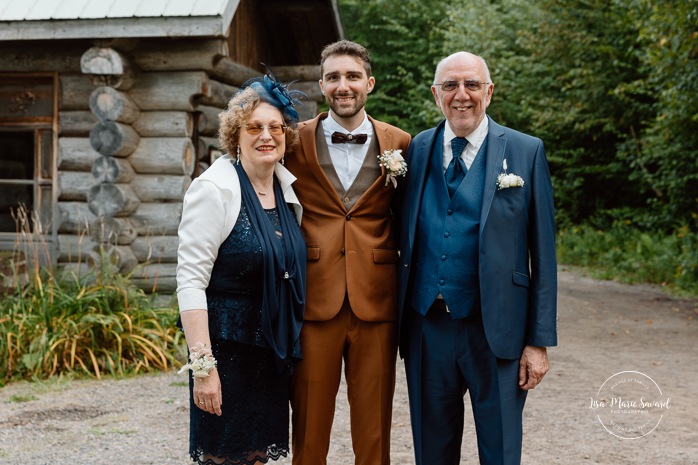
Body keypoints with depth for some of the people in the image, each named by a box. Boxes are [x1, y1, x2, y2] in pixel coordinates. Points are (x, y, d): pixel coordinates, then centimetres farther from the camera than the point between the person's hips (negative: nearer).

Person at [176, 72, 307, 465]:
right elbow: (190, 281, -17)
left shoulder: (288, 188, 7)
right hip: (228, 347, -6)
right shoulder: (215, 188, -13)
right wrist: (202, 365, -22)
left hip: (274, 352, 6)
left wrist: (290, 348, 10)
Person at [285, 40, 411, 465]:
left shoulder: (398, 144, 4)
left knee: (373, 429, 10)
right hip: (314, 300, 0)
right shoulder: (297, 141, 3)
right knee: (309, 425, 9)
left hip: (376, 302, 1)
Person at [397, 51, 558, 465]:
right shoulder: (417, 149, 6)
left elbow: (543, 254, -2)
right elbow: (404, 238, 9)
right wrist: (400, 322, 4)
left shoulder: (526, 152, -1)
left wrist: (540, 340, -6)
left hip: (496, 332, -2)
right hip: (426, 328, 3)